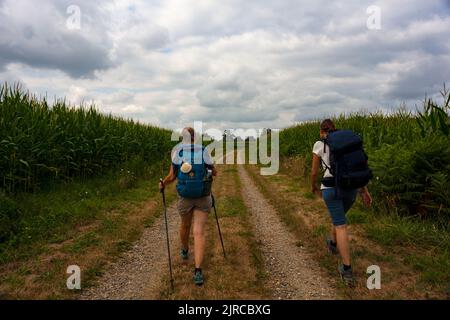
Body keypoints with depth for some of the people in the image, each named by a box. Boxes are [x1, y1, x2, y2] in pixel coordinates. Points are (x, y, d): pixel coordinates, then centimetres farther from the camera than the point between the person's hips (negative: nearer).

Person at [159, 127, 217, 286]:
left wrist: (163, 184, 13)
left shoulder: (177, 152, -6)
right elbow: (214, 172, 6)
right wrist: (211, 172, 30)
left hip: (185, 196, 1)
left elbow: (172, 176, -8)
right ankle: (198, 271, -11)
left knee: (185, 224, 26)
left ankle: (185, 251, 52)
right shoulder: (204, 151, -3)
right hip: (203, 196, 0)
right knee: (199, 232, -1)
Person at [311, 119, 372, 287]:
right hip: (351, 188, 5)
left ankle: (347, 271, -5)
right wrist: (365, 191, 8)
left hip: (331, 188, -5)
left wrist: (313, 186, 24)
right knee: (339, 215, 31)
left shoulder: (319, 145, 0)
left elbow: (314, 172, 4)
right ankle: (332, 244, 52)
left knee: (341, 227, -1)